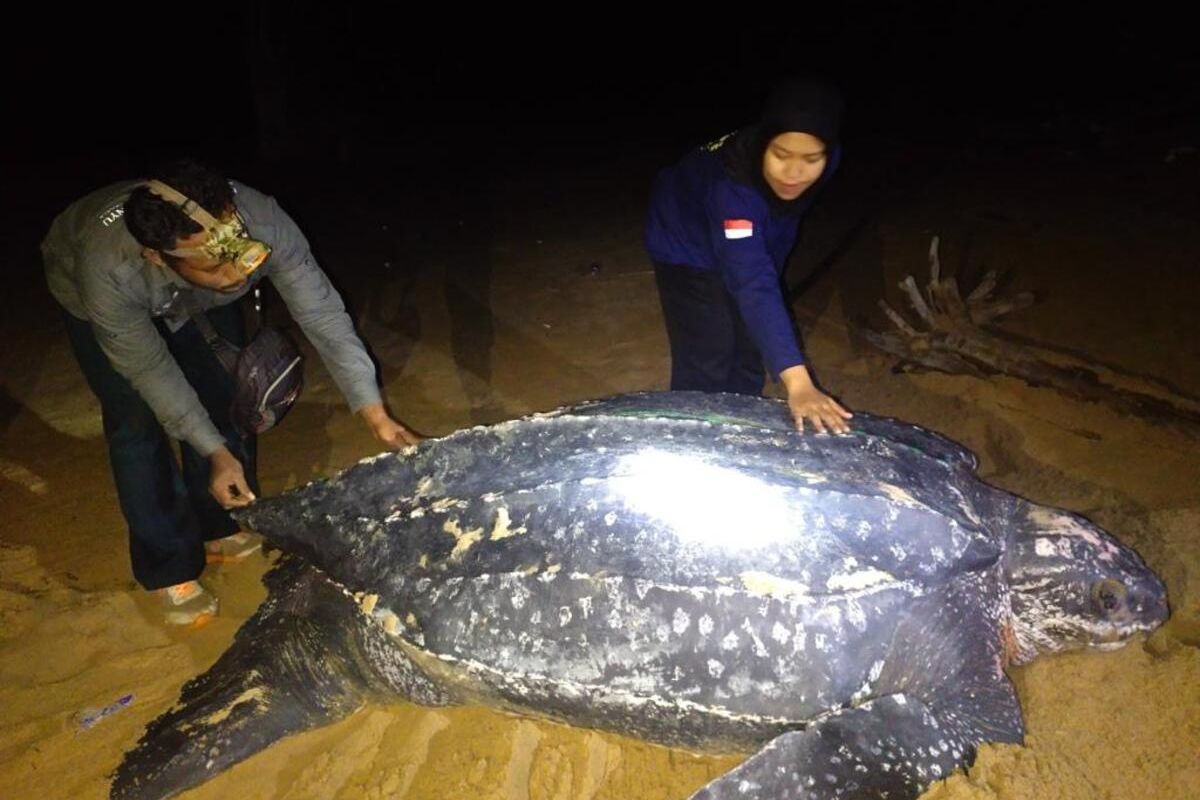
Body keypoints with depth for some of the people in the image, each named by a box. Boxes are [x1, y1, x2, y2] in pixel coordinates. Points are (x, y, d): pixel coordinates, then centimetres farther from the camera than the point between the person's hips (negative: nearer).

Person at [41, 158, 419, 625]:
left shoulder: (262, 222, -42)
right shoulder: (109, 273, -44)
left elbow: (323, 316, -33)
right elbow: (151, 372, -28)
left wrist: (376, 415, -36)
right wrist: (216, 453, -27)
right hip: (89, 294, -2)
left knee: (227, 396, -1)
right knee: (137, 423, -8)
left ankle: (224, 532, 22)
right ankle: (169, 568, 10)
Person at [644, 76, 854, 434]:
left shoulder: (825, 161, -24)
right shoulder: (732, 185, -44)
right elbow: (753, 284, -54)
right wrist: (798, 382, -63)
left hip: (750, 241, 6)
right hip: (688, 243, -6)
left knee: (749, 353, 9)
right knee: (706, 361, -11)